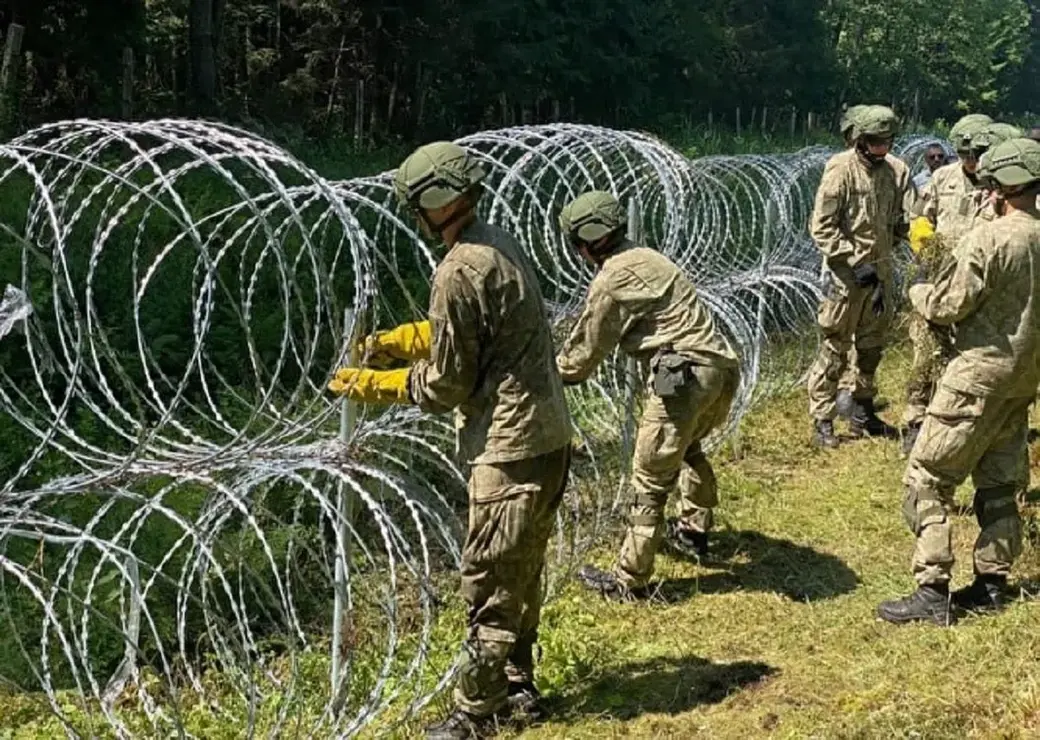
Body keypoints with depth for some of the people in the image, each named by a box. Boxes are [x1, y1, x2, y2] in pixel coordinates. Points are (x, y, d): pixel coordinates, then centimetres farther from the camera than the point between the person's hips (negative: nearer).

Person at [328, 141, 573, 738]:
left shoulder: (459, 272, -20)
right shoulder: (499, 243, 9)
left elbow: (445, 384, -14)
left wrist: (370, 386, -1)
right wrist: (394, 341, 16)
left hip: (512, 449, -10)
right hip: (548, 436, 10)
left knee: (492, 584, 1)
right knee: (523, 571, 21)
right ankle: (518, 684, 35)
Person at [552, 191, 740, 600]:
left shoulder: (614, 279, -9)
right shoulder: (645, 258, 19)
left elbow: (589, 345, 2)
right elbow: (598, 334, 29)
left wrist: (557, 373, 19)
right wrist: (568, 358, 33)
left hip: (686, 377, -10)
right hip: (722, 370, 10)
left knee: (650, 479, -2)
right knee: (687, 447, 34)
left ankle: (629, 579, 4)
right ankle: (694, 531, 47)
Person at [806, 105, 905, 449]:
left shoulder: (891, 172, 7)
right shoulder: (841, 170, -12)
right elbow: (821, 227, -14)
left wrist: (907, 227, -1)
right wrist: (855, 260, -18)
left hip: (880, 272, 7)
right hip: (846, 275, -6)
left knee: (872, 346, 15)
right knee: (835, 349, -2)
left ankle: (863, 413, 29)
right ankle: (822, 422, 6)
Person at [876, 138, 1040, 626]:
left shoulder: (988, 238, -19)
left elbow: (945, 307, -16)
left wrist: (918, 291, 5)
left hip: (979, 375, -8)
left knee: (927, 480, -2)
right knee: (998, 483, 16)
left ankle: (932, 593, -5)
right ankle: (992, 583, 22)